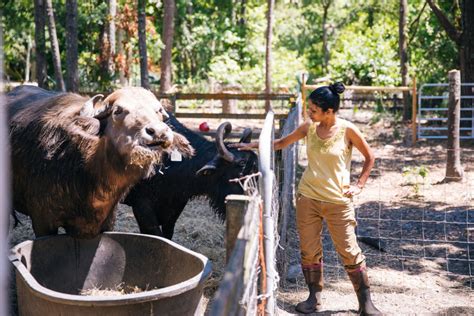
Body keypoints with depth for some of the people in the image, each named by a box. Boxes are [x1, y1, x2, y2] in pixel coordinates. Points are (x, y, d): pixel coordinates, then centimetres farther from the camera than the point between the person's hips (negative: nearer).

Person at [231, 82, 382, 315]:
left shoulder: (347, 130, -9)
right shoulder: (309, 127, 0)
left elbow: (369, 158, 3)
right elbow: (282, 143, 14)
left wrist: (359, 185, -2)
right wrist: (253, 145, 7)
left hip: (338, 201, -3)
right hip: (307, 198, 3)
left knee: (350, 252, -1)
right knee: (309, 251, 6)